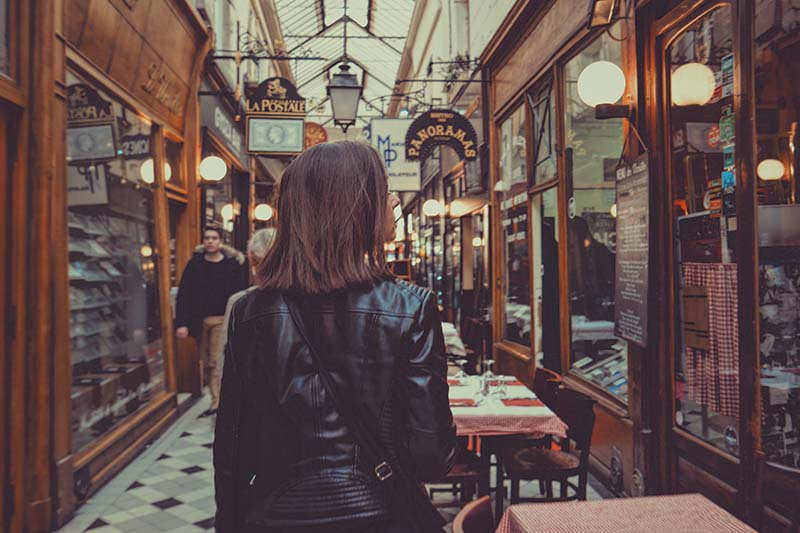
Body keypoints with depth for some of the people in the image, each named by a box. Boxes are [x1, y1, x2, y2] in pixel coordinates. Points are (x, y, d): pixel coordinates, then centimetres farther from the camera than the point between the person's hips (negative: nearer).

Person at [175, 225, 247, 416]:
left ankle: (217, 402, -4)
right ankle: (217, 398, 21)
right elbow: (183, 294, 1)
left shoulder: (233, 264, -2)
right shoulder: (194, 263, 4)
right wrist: (181, 323, -7)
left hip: (222, 320, -3)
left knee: (217, 362, -9)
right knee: (206, 363, 9)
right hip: (200, 320, 3)